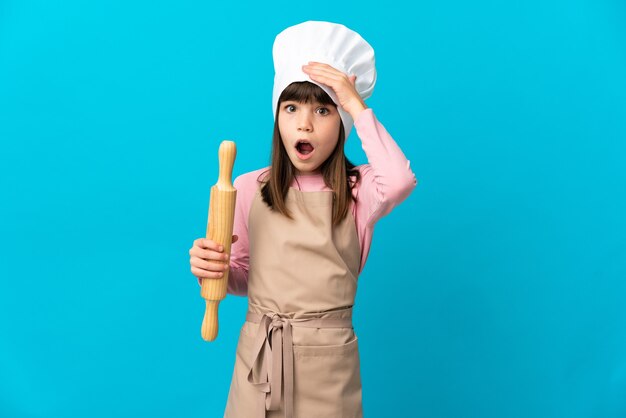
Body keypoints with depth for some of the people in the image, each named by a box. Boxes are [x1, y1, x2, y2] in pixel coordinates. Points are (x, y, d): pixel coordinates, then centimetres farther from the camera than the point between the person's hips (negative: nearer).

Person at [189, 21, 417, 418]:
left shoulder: (359, 191, -7)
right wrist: (212, 267, -15)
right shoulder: (250, 188, -2)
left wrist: (357, 105, -22)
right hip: (258, 355, 2)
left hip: (328, 358, -1)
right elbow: (243, 276, 7)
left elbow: (402, 180, -31)